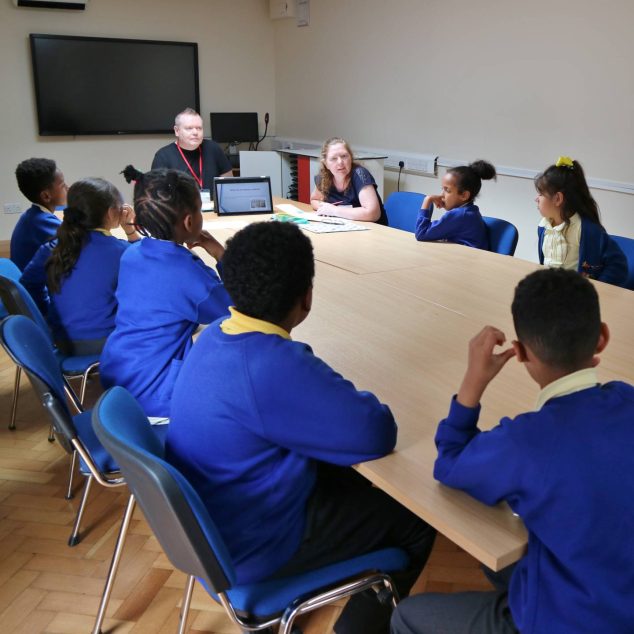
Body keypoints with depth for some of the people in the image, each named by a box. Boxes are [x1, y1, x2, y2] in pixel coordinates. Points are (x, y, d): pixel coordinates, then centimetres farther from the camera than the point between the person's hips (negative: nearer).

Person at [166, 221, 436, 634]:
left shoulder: (215, 336, -5)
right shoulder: (274, 367, -35)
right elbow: (377, 433, -29)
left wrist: (335, 394, -4)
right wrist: (352, 399, -9)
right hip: (248, 548, -8)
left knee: (357, 483, 25)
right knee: (414, 521, 7)